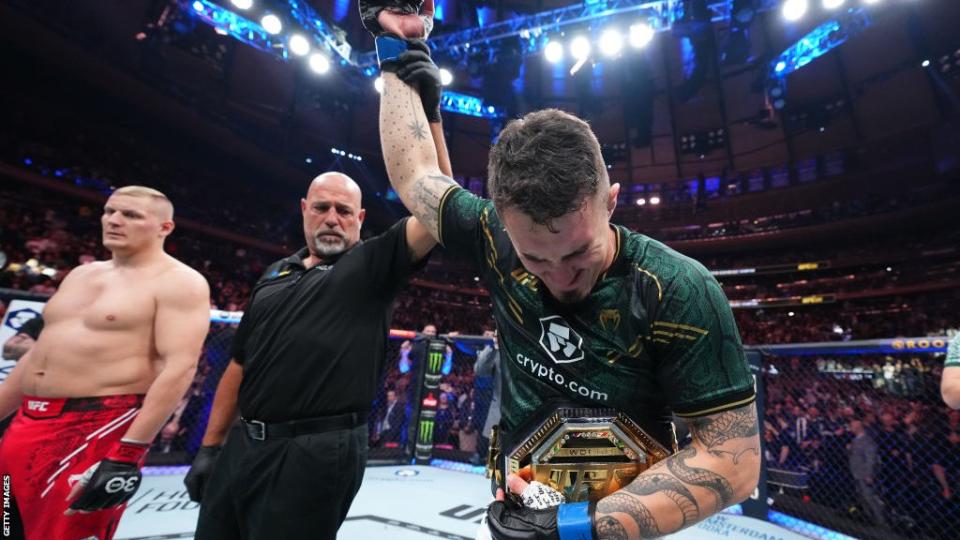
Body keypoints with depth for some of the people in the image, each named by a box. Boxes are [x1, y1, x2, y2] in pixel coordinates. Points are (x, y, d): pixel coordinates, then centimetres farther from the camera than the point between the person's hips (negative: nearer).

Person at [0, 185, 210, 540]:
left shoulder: (179, 283, -12)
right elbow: (39, 352, 22)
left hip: (102, 428, -7)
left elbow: (179, 367, -20)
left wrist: (128, 455, -23)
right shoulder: (81, 274, 15)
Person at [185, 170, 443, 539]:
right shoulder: (276, 274, 11)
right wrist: (210, 446, 13)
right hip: (243, 445, 6)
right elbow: (240, 365, 14)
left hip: (319, 452, -5)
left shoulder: (372, 265, -3)